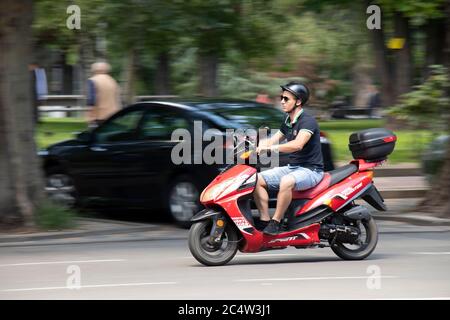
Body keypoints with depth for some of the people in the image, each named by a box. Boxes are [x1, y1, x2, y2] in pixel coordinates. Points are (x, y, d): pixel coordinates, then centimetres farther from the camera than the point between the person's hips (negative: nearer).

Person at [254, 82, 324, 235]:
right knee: (258, 179, -6)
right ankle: (264, 220, -9)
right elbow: (272, 141, 18)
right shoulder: (287, 123, 14)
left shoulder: (307, 121, -15)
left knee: (286, 182, -39)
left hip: (311, 170, -9)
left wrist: (270, 147, -36)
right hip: (292, 167, 9)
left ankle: (276, 222, -29)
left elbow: (298, 144, -31)